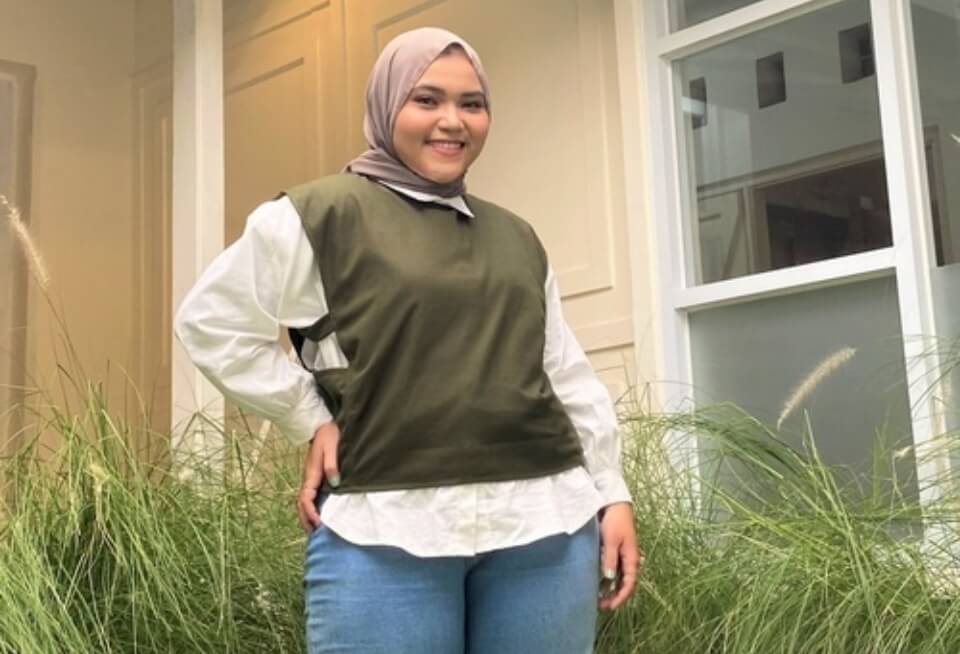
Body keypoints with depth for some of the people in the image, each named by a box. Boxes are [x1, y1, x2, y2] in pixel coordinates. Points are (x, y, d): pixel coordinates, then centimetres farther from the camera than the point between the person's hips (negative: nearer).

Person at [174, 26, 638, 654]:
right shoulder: (322, 214, 0)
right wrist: (312, 420, -3)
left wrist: (612, 492, 13)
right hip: (386, 533, -4)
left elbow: (569, 374, 19)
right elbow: (211, 320, 0)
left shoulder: (516, 238, 18)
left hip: (545, 525, 5)